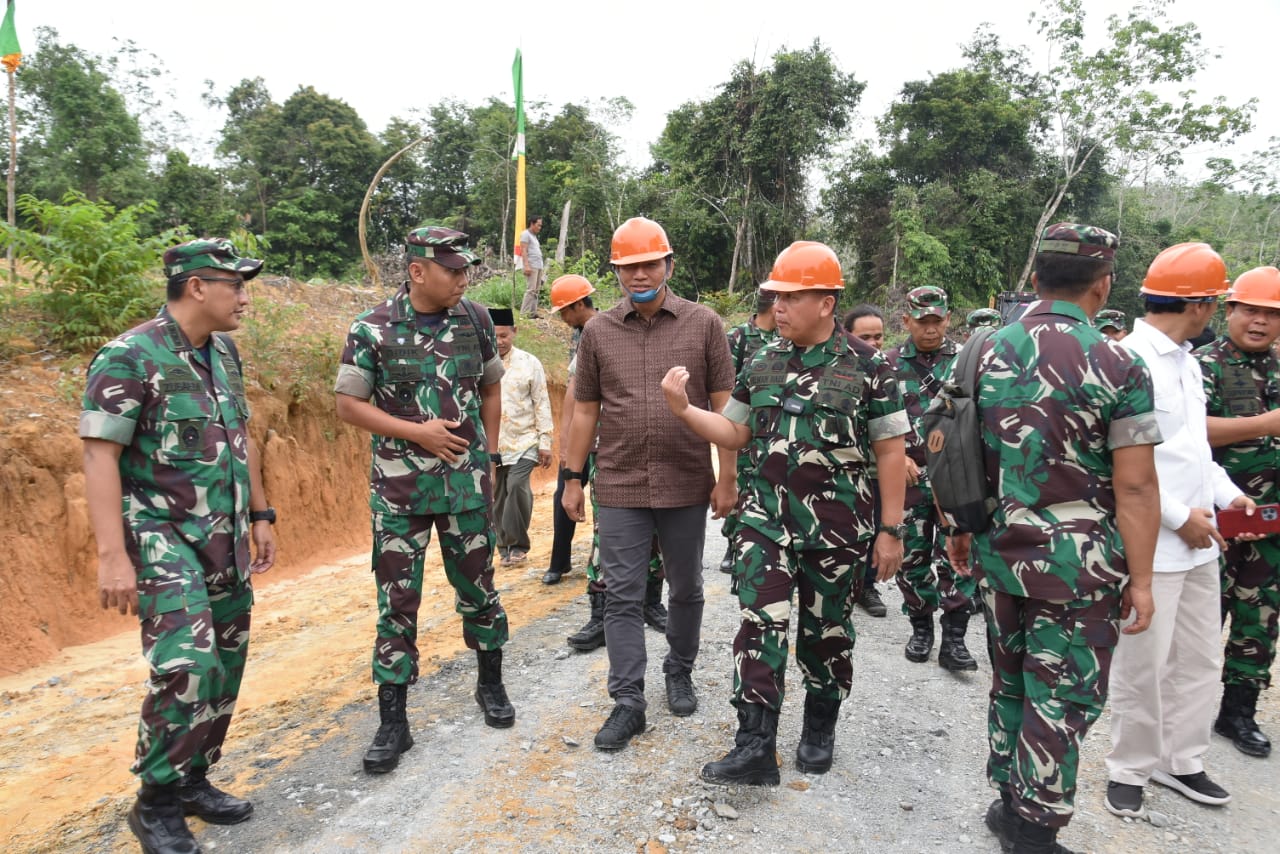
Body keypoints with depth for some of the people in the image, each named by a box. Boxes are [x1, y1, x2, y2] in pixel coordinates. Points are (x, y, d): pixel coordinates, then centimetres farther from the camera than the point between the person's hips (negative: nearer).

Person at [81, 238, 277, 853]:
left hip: (225, 539, 7)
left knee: (225, 666, 10)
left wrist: (260, 515, 15)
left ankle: (194, 779, 28)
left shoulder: (224, 352, 8)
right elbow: (100, 456, -16)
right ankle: (156, 803, 7)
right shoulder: (129, 357, -14)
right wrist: (113, 555, -21)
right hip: (163, 537, -7)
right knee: (188, 665, -15)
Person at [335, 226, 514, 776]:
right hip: (399, 488, -2)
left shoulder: (476, 320, 1)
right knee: (397, 602, 3)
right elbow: (348, 405, -4)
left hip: (466, 483, 2)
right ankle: (393, 722, 16)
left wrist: (487, 458, 9)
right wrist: (418, 432, -14)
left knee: (478, 586, 13)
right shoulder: (372, 329, -7)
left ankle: (490, 685, 35)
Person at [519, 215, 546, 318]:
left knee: (536, 290, 6)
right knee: (531, 289, -14)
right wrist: (527, 265, -21)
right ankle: (524, 313, -14)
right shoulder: (526, 234, -2)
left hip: (538, 266, 9)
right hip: (531, 266, -9)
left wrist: (542, 267, 18)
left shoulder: (534, 236, 25)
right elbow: (524, 251, -11)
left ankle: (533, 312, 7)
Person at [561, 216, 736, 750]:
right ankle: (628, 701, 15)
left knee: (686, 590, 15)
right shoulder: (598, 331, 4)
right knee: (622, 596, 3)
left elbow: (723, 405, -1)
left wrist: (727, 477, -5)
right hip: (620, 487, 1)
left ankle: (679, 673, 37)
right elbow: (585, 411, 7)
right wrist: (573, 479, 5)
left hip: (687, 487, 0)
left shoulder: (703, 324, -1)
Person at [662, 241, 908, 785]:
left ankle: (820, 730, 35)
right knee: (760, 624, -5)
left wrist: (890, 529, -6)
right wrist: (682, 408, -7)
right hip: (766, 519, 3)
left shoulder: (866, 366, -6)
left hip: (837, 526, -2)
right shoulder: (762, 364, 5)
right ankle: (755, 747, 2)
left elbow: (890, 451, -5)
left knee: (826, 630, 13)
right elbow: (734, 434, 9)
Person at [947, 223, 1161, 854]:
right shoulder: (1117, 368, -12)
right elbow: (1134, 486, -13)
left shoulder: (985, 352, 2)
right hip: (1077, 559, -5)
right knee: (1063, 697, 8)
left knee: (1009, 681, 20)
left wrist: (962, 528, 17)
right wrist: (1140, 579, -6)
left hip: (999, 548, 5)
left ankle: (1007, 802, 34)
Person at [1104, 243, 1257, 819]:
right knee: (1143, 665, 3)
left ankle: (1180, 760, 34)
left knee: (1199, 659, 18)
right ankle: (1130, 770, 21)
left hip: (1198, 541, 9)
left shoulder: (1187, 360, 13)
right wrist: (1179, 517, -16)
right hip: (1149, 546, -9)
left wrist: (1226, 493, 8)